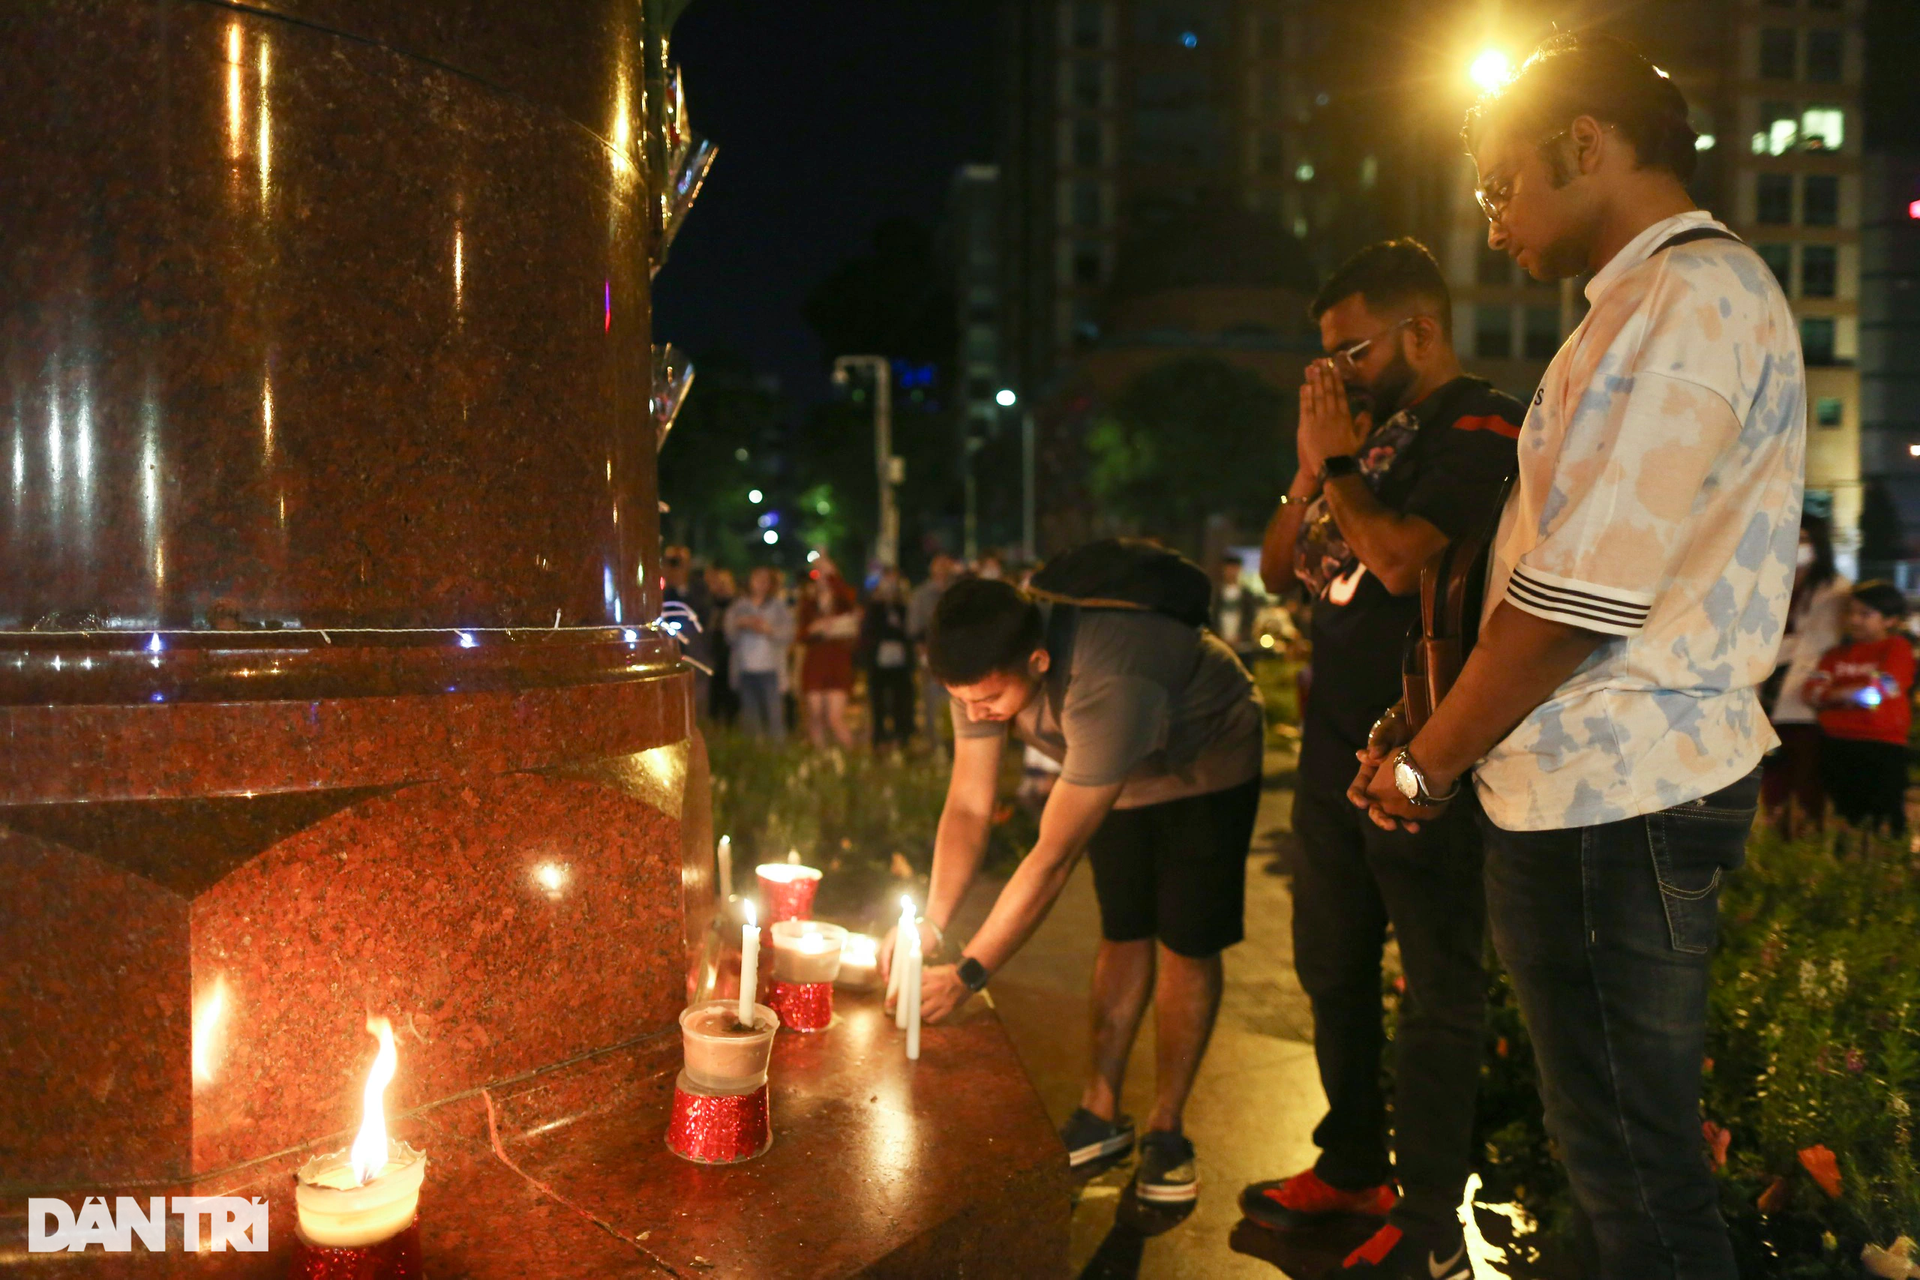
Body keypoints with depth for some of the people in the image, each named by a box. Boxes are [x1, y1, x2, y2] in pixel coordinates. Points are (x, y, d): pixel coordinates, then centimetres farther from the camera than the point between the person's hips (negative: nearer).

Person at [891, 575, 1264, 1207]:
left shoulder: (1106, 682, -46)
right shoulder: (988, 663, -25)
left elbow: (1055, 856, -42)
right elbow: (968, 808, -19)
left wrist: (968, 974, -38)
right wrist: (931, 922, -31)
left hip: (1206, 760, -5)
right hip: (1121, 769, 6)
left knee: (1187, 942, -5)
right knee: (1123, 934, 7)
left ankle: (1165, 1130, 9)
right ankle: (1102, 1112, 18)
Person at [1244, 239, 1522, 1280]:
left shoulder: (1480, 428, -9)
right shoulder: (1371, 428, 15)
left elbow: (1402, 561, -24)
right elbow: (1279, 569, 14)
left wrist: (1340, 463, -10)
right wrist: (1311, 466, 1)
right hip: (1335, 747, 9)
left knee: (1436, 988, 2)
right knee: (1332, 969, 17)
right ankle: (1352, 1164, 33)